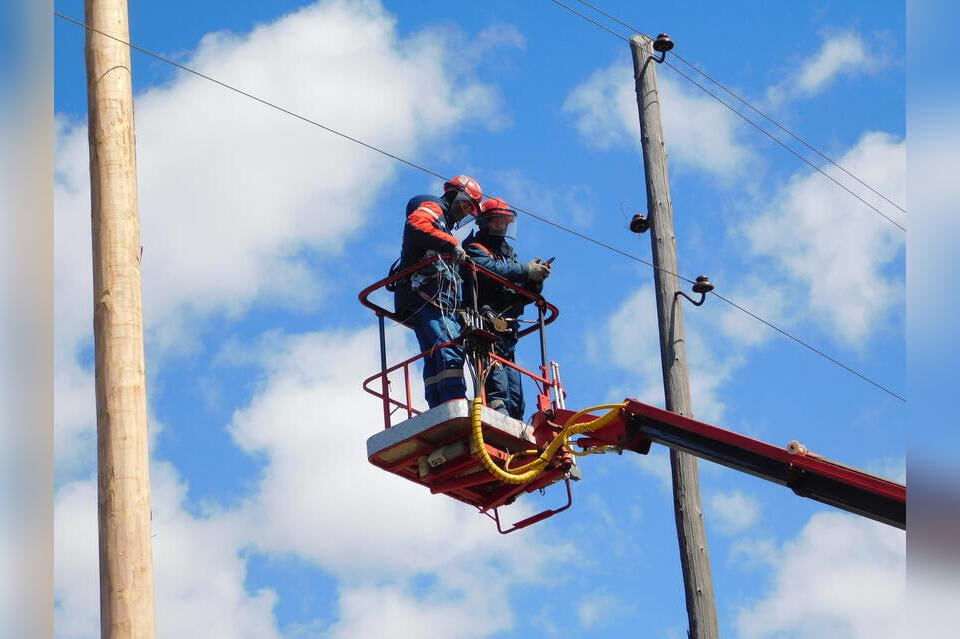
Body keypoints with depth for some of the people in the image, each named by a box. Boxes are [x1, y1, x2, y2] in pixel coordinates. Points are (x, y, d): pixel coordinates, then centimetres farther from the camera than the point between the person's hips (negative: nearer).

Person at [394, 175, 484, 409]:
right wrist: (451, 244, -22)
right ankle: (455, 405, -36)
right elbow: (416, 224, -18)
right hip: (426, 294, -10)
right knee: (450, 347, -24)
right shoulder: (433, 208, 6)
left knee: (434, 358, 0)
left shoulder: (446, 225, 35)